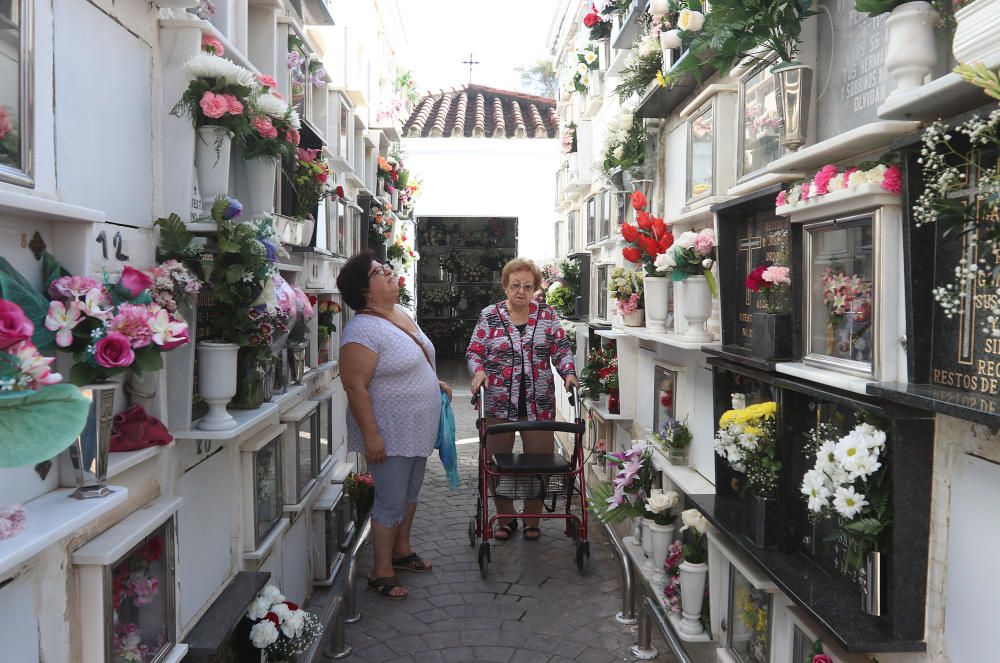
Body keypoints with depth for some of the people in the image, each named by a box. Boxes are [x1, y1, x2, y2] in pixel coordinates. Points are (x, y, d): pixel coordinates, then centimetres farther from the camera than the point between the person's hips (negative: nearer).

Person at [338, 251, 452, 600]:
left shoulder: (402, 313, 7)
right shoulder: (363, 329, -22)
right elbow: (355, 386, -24)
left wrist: (434, 383, 13)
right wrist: (371, 435, -25)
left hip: (418, 429, 9)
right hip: (390, 433, -9)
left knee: (410, 493, 21)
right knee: (391, 501, 1)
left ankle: (401, 550, 39)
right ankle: (381, 572, 17)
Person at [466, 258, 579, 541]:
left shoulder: (547, 315, 4)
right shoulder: (489, 315, 2)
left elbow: (561, 349, 5)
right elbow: (474, 352, 3)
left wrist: (568, 372, -12)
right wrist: (479, 371, -17)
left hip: (539, 403, 0)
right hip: (499, 402, 0)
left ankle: (532, 520, 25)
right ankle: (506, 518, 27)